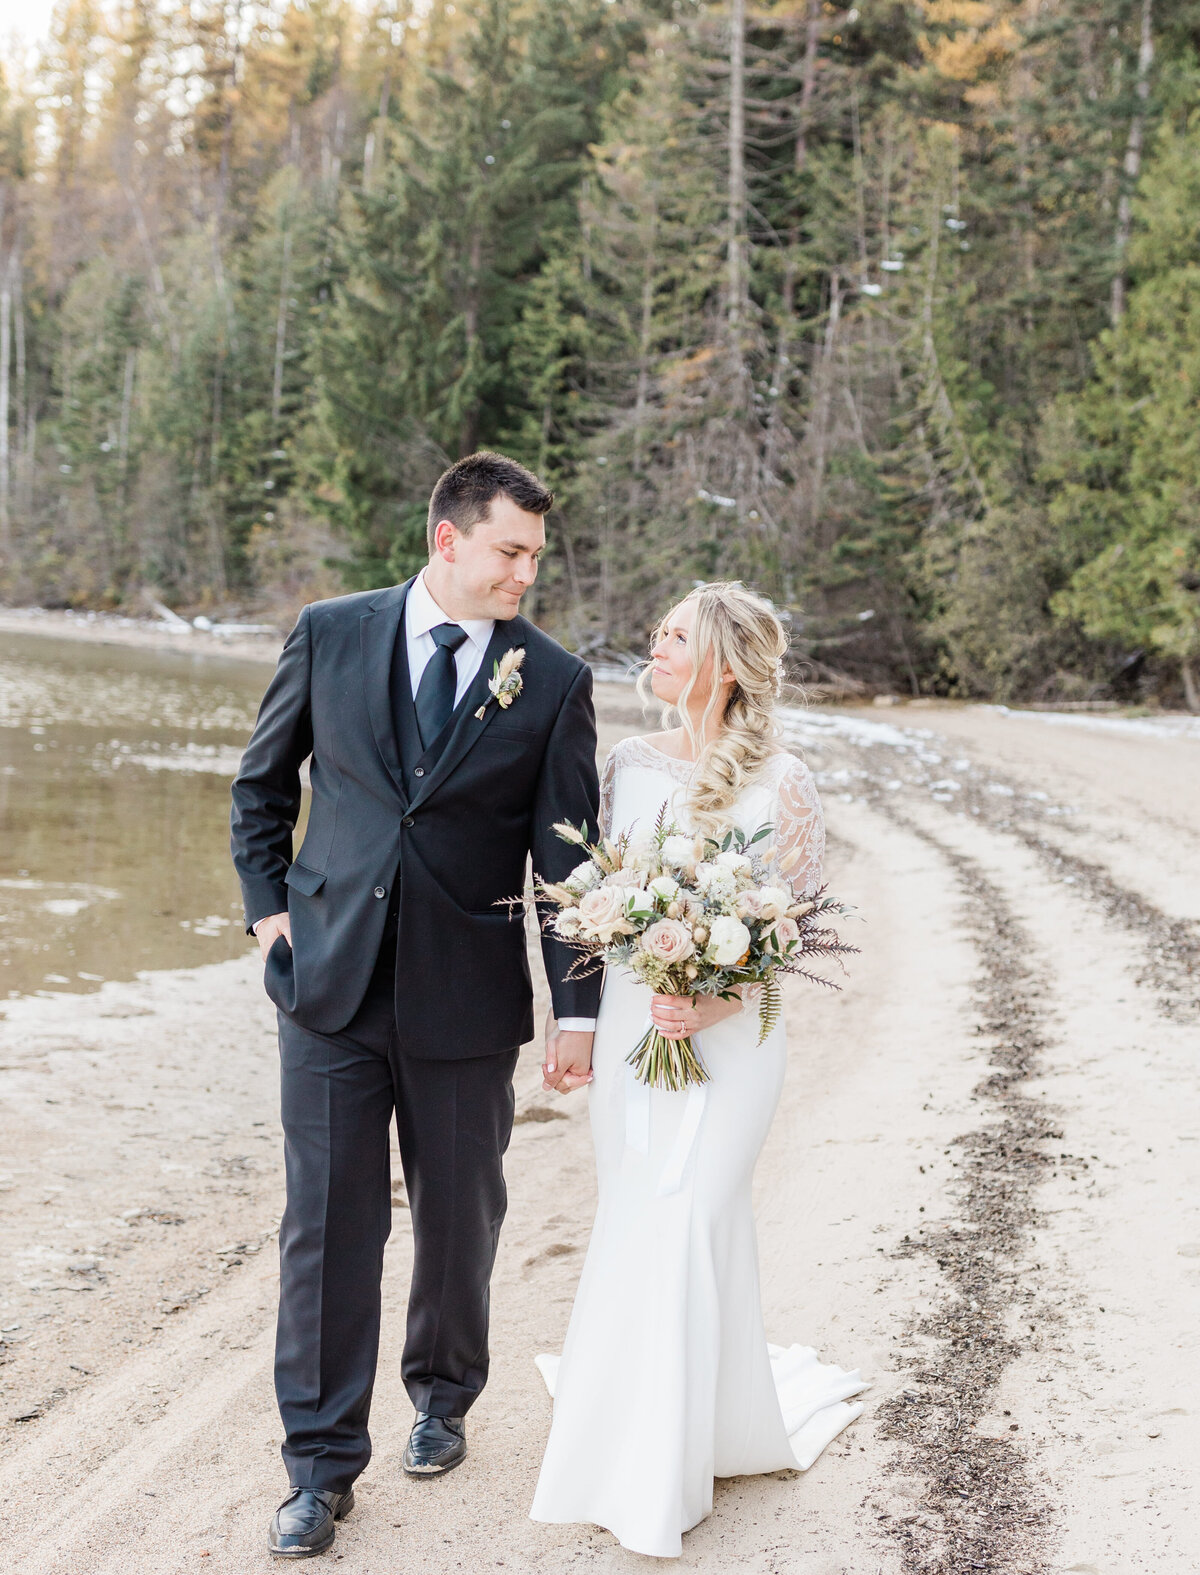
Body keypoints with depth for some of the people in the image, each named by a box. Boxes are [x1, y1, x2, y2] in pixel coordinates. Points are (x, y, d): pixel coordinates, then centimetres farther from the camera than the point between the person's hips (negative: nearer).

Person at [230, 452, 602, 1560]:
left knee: (460, 1219, 13)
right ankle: (323, 1464, 14)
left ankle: (443, 1397, 39)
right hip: (330, 978, 0)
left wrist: (577, 1011, -3)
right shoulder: (330, 635, 1)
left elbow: (567, 857, -1)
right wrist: (268, 905, 6)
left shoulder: (553, 681, -2)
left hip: (466, 998, 0)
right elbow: (261, 783, 14)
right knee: (329, 1224, 2)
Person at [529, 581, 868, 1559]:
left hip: (727, 1034, -5)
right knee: (639, 1227, 11)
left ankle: (664, 1477, 8)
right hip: (627, 1026, 5)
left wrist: (716, 1003, -21)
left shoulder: (781, 785, -9)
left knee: (679, 1229, -7)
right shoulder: (630, 765, 6)